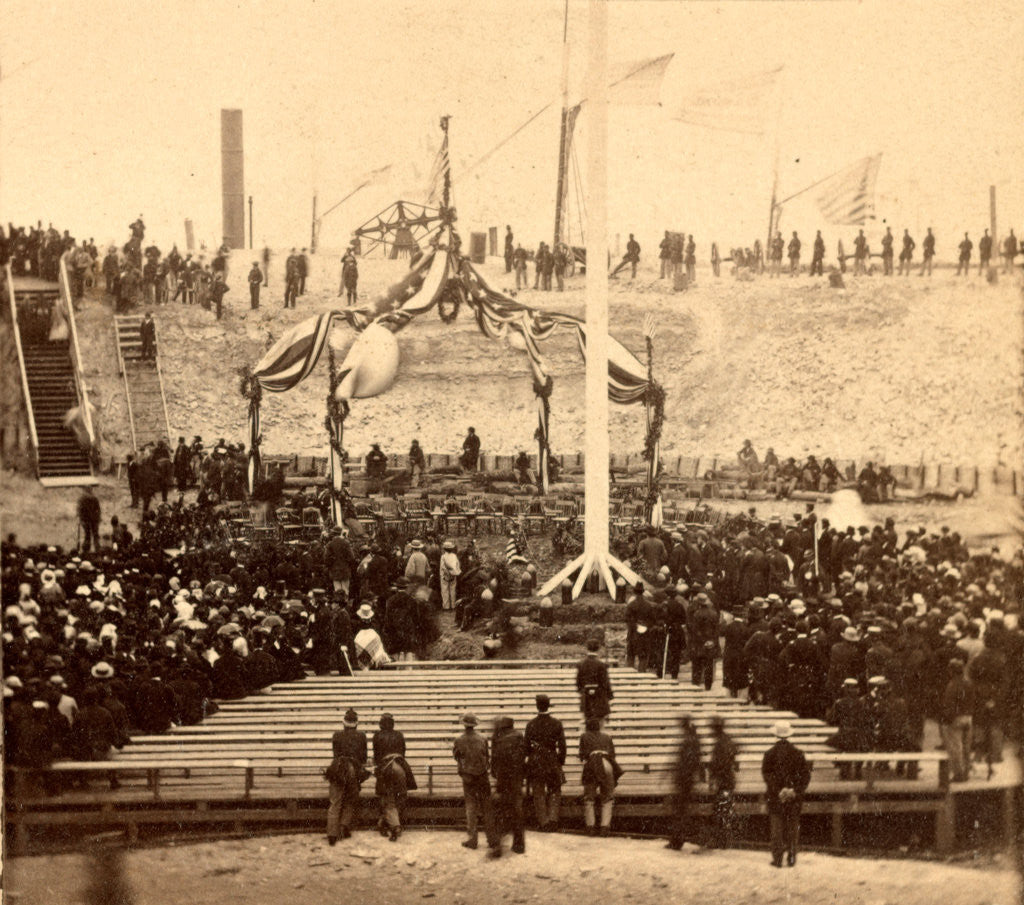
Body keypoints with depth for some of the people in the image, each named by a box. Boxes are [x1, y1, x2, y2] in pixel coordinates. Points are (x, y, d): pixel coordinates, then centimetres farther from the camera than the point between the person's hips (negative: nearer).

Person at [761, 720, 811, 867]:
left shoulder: (769, 753, -5)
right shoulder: (797, 753, 0)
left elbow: (766, 774, -11)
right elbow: (806, 774, -3)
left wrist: (777, 791, -12)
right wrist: (797, 791, -4)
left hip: (775, 796, -1)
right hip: (794, 796, 1)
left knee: (777, 827, 3)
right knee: (793, 826, 11)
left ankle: (777, 858, -1)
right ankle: (791, 856, 11)